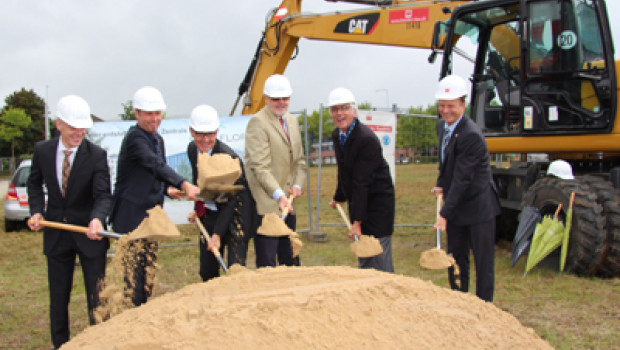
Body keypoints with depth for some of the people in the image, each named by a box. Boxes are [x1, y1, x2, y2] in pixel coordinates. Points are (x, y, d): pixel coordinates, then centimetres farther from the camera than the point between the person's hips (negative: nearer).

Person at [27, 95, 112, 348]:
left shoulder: (97, 155, -13)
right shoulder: (42, 150, -4)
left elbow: (103, 195, -18)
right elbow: (35, 184, 12)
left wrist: (97, 218, -38)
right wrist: (36, 211, -3)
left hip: (89, 233, -3)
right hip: (56, 233, 3)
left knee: (97, 295, 5)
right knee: (58, 297, 14)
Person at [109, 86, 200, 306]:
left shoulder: (158, 140, 15)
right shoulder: (134, 137, -14)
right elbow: (156, 165, -31)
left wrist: (167, 189, 5)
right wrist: (184, 185, -43)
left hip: (151, 216, 9)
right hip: (131, 216, -9)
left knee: (149, 272, 13)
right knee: (132, 273, -8)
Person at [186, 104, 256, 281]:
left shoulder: (228, 157, -23)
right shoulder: (192, 149, -2)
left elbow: (230, 200, -20)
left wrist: (217, 234, -20)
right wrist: (197, 209, 13)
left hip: (234, 214, -6)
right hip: (208, 215, 6)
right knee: (207, 272, 8)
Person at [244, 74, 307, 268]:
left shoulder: (292, 121, 16)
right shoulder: (258, 122, -10)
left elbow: (299, 159, 21)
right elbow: (260, 167, -18)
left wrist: (297, 184, 3)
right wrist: (279, 195, -26)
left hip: (287, 202, 8)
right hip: (266, 203, -8)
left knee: (290, 260, 13)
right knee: (267, 262, -3)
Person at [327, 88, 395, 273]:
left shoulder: (367, 139, -22)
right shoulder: (337, 135, 3)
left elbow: (362, 182, -25)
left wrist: (357, 221, -24)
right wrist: (339, 197, 27)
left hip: (377, 202, -8)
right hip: (357, 201, 8)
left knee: (379, 259, -6)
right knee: (362, 257, 12)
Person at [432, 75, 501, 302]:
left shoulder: (471, 135, -24)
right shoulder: (442, 125, 3)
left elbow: (462, 179, -25)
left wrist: (444, 214, -25)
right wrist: (441, 185, 7)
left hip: (478, 206, -8)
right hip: (456, 206, 8)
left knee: (483, 260, 1)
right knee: (456, 257, 14)